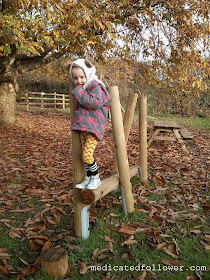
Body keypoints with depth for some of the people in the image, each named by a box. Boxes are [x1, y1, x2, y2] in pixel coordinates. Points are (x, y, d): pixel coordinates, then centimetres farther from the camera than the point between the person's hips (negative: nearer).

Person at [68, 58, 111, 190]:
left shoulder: (96, 86, -11)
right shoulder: (82, 88, 16)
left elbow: (94, 103, -28)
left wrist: (79, 93, -20)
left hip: (94, 127, -9)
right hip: (83, 127, 9)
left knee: (87, 155, -13)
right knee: (84, 155, 12)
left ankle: (96, 178, 8)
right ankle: (88, 178, 26)